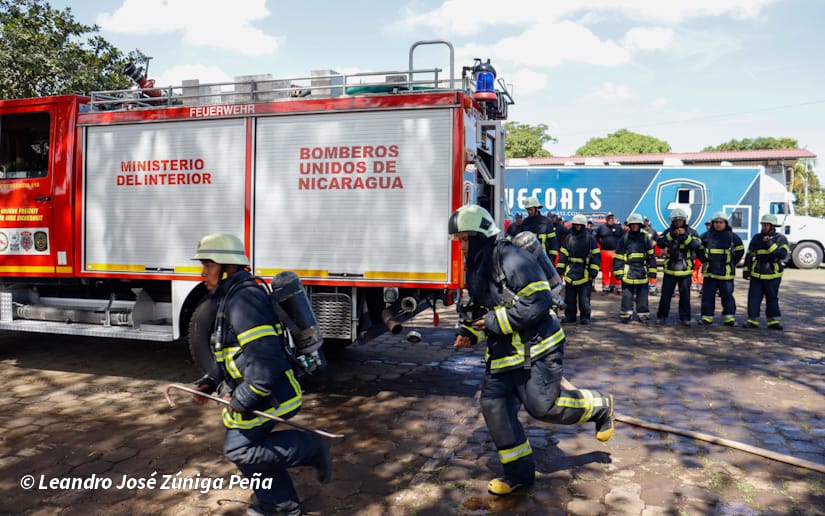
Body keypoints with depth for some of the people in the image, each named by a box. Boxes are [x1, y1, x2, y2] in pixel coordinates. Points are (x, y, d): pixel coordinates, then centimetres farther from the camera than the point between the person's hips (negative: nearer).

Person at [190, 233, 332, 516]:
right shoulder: (231, 298, 12)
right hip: (257, 392, 10)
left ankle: (310, 448, 6)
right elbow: (231, 351, 22)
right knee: (251, 445, 19)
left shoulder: (244, 300, -23)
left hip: (266, 394, -10)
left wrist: (242, 400, -23)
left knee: (239, 449, 0)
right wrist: (210, 382, 12)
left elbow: (265, 356, -30)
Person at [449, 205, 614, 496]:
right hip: (502, 354, 9)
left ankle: (599, 407, 20)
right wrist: (469, 332, 3)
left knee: (542, 405, -9)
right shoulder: (475, 269, 11)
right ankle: (519, 473, 19)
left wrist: (497, 320, -23)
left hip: (535, 349, -9)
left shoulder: (512, 259, -19)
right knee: (495, 408, 4)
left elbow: (538, 301, -25)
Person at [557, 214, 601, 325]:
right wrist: (561, 270, 7)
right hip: (570, 273, 4)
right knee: (569, 298, 10)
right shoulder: (569, 237, 8)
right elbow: (563, 254, 11)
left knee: (584, 298, 0)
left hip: (585, 273, -3)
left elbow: (596, 256, -2)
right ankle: (569, 316, 20)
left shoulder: (589, 238, -2)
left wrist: (593, 272, -7)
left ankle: (585, 317, 11)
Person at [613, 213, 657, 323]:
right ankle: (625, 314, 10)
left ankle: (643, 314, 16)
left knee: (642, 295, 7)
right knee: (627, 295, 1)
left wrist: (652, 271, 6)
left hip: (642, 272, 2)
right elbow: (618, 257, 3)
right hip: (628, 272, -2)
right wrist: (618, 271, -3)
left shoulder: (645, 239, 9)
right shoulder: (624, 239, 3)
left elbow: (651, 256, 11)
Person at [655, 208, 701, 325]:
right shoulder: (668, 231, 5)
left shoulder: (691, 232, 2)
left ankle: (685, 317, 13)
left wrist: (685, 236, -22)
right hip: (670, 269, 1)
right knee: (666, 294, 5)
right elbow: (660, 243, -10)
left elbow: (697, 245, -13)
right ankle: (662, 316, 15)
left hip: (685, 270, -1)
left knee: (685, 294, 3)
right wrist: (671, 235, -21)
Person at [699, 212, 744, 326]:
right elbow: (700, 249, 20)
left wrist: (732, 263, 6)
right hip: (710, 271, 2)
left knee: (727, 295, 2)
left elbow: (740, 251, 11)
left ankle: (729, 317, 10)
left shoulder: (732, 236, 0)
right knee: (707, 295, 3)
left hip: (726, 272, -2)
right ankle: (707, 316, 11)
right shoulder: (706, 236, 5)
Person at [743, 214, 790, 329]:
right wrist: (746, 270, 10)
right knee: (754, 298, 0)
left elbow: (783, 254, -16)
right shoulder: (756, 238, 10)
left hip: (773, 274, -3)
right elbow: (749, 255, 14)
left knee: (772, 298, 6)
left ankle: (773, 321, 15)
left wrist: (769, 244, -23)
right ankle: (753, 320, 6)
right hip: (756, 274, 3)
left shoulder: (780, 238, -1)